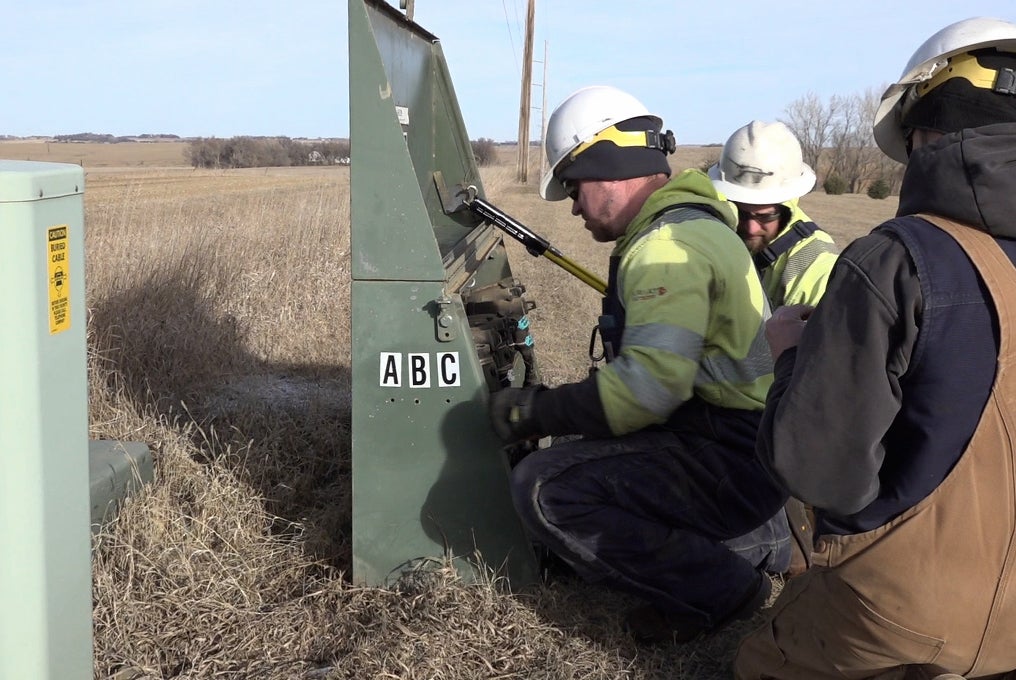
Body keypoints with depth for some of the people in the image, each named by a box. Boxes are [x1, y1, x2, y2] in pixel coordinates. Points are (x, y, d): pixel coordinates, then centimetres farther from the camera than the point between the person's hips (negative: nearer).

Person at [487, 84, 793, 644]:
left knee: (544, 489, -19)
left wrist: (536, 413, -16)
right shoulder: (693, 223, 16)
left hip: (730, 460, -11)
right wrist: (559, 404, 12)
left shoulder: (668, 246, -18)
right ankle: (756, 540, 16)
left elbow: (648, 386, -28)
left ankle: (719, 586, -7)